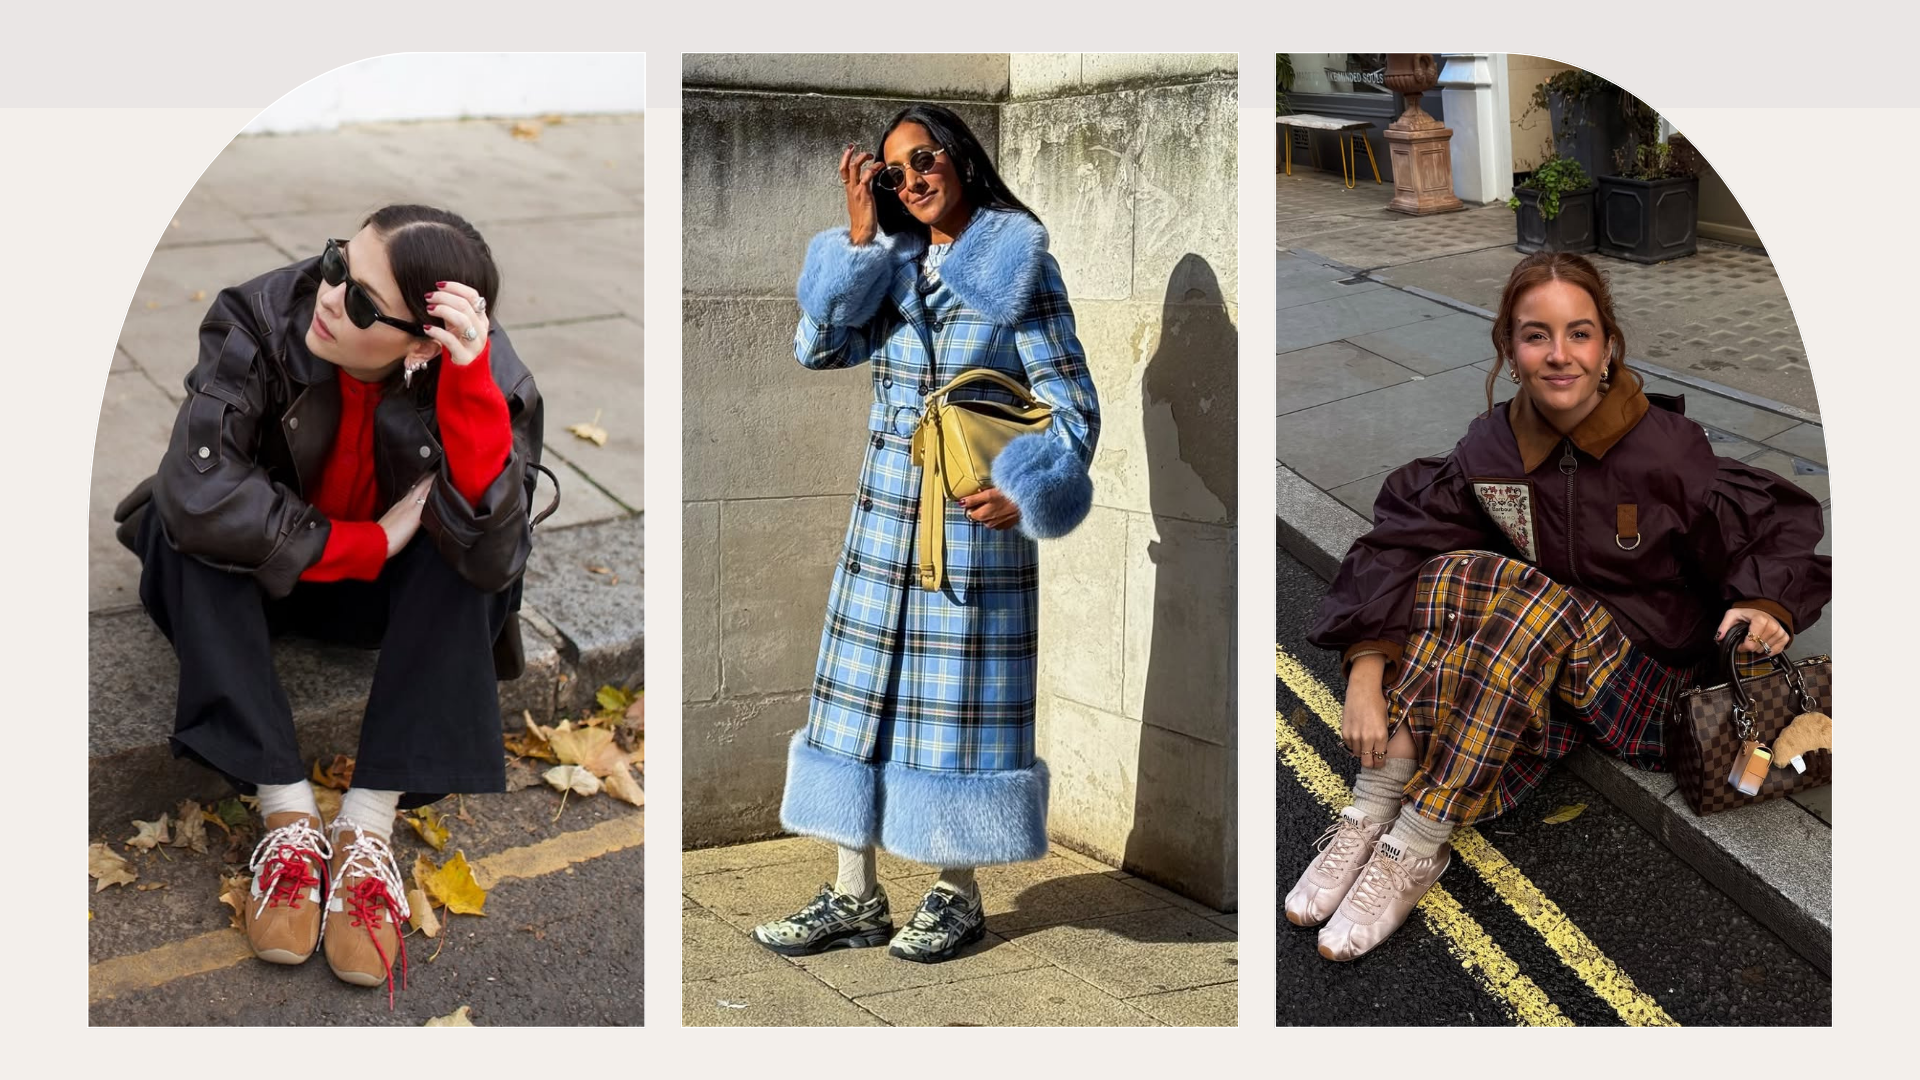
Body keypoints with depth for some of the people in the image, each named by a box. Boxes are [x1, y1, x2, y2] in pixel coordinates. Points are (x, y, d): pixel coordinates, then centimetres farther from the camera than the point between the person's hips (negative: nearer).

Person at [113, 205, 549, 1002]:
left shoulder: (489, 375, -25)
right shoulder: (260, 319, -27)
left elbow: (489, 554, -38)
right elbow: (197, 494, -39)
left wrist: (471, 381, -45)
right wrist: (369, 544, -31)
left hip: (392, 592, 0)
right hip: (263, 577, 0)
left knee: (476, 557, -28)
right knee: (184, 530, -29)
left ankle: (367, 830, -28)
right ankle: (289, 821, -29)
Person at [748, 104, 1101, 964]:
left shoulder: (1019, 264, -5)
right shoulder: (890, 263, 9)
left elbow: (1071, 401, -7)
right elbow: (818, 346, -4)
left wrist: (1031, 487, -22)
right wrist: (857, 238, -8)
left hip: (974, 518, -5)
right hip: (883, 514, 5)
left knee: (956, 705, 1)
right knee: (861, 698, 6)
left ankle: (957, 895, 15)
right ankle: (855, 898, 15)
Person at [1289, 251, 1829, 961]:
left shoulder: (1666, 449, -13)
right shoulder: (1490, 447, -5)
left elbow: (1780, 530, -6)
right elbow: (1396, 542, -13)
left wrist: (1767, 607, -28)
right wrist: (1365, 674, -27)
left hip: (1643, 676, -3)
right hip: (1531, 670, 4)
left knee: (1528, 595, -33)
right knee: (1453, 574, -26)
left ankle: (1416, 847, -32)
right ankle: (1372, 811, -30)